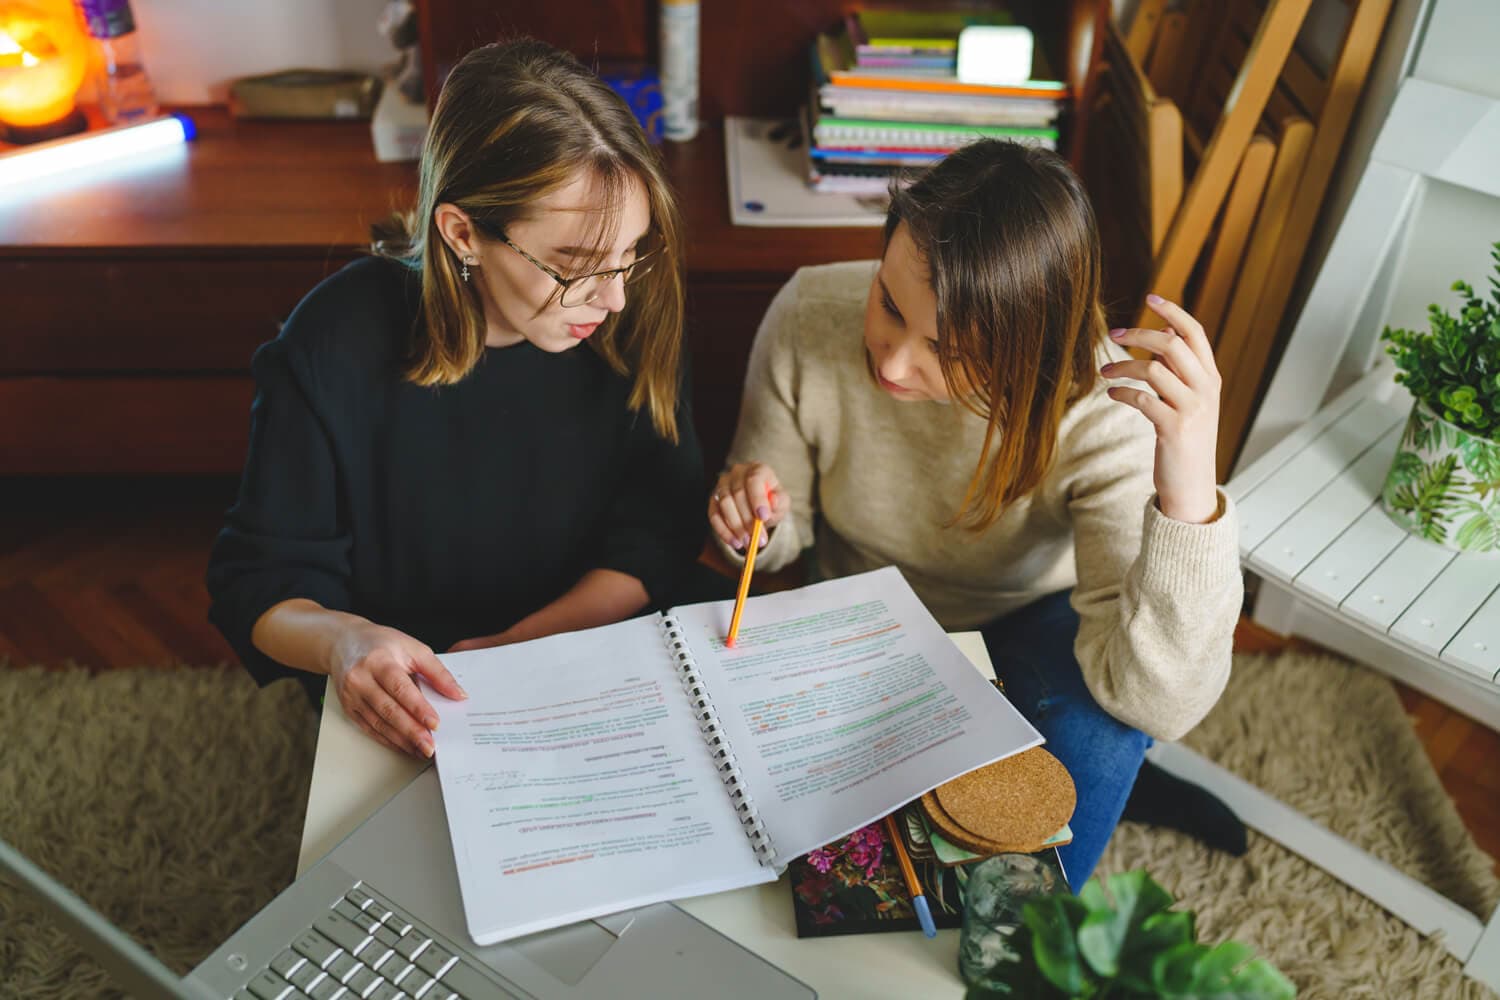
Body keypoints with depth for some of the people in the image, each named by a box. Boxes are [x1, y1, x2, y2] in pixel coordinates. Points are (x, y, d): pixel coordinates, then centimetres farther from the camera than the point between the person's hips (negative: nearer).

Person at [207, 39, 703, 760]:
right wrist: (342, 639, -31)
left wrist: (520, 645, -17)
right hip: (408, 711, -1)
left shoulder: (631, 322, -11)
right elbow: (259, 580, -8)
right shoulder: (336, 350, -17)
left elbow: (660, 533, -4)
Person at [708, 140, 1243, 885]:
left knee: (1095, 733, -32)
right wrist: (758, 518, -34)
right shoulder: (810, 315, -27)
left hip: (1031, 613, -1)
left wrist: (1190, 495, -56)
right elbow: (785, 536, -9)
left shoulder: (1106, 411, -34)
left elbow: (1161, 705, -41)